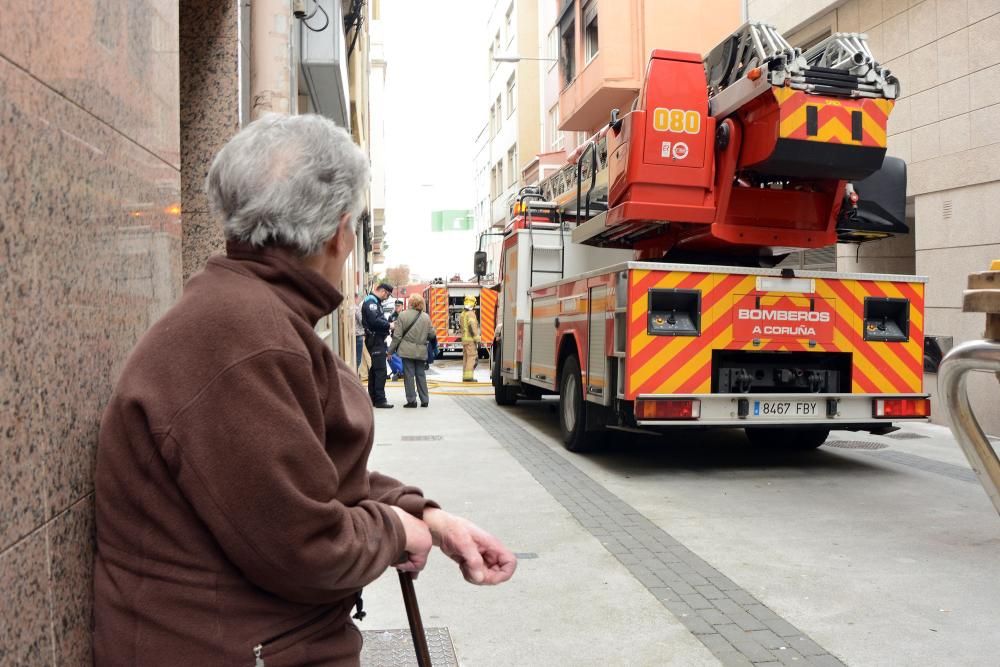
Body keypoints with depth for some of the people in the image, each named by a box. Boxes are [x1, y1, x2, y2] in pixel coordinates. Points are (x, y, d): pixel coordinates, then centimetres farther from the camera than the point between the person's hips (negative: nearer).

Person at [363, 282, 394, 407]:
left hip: (377, 339, 11)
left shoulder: (375, 301, 21)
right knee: (380, 370, -10)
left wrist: (388, 323, 4)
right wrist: (389, 325, -15)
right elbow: (374, 320, -23)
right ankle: (380, 400, -9)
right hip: (375, 339, -11)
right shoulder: (371, 301, -12)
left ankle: (373, 398, 20)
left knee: (374, 369, 14)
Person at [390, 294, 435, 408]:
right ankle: (424, 400, 15)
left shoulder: (403, 315, -8)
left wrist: (391, 350, 1)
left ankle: (411, 400, 3)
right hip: (421, 351, 3)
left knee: (409, 375, 2)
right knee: (421, 375, 13)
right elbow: (432, 334, 6)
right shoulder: (426, 317, 0)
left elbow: (397, 335, -8)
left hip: (407, 350, -3)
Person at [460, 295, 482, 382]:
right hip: (471, 339, -9)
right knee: (472, 357, -8)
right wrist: (477, 339, -20)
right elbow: (472, 327, -21)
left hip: (464, 339, 9)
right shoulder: (471, 314, -14)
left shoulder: (463, 314, 15)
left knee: (466, 358, 12)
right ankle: (469, 376, -12)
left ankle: (465, 376, 14)